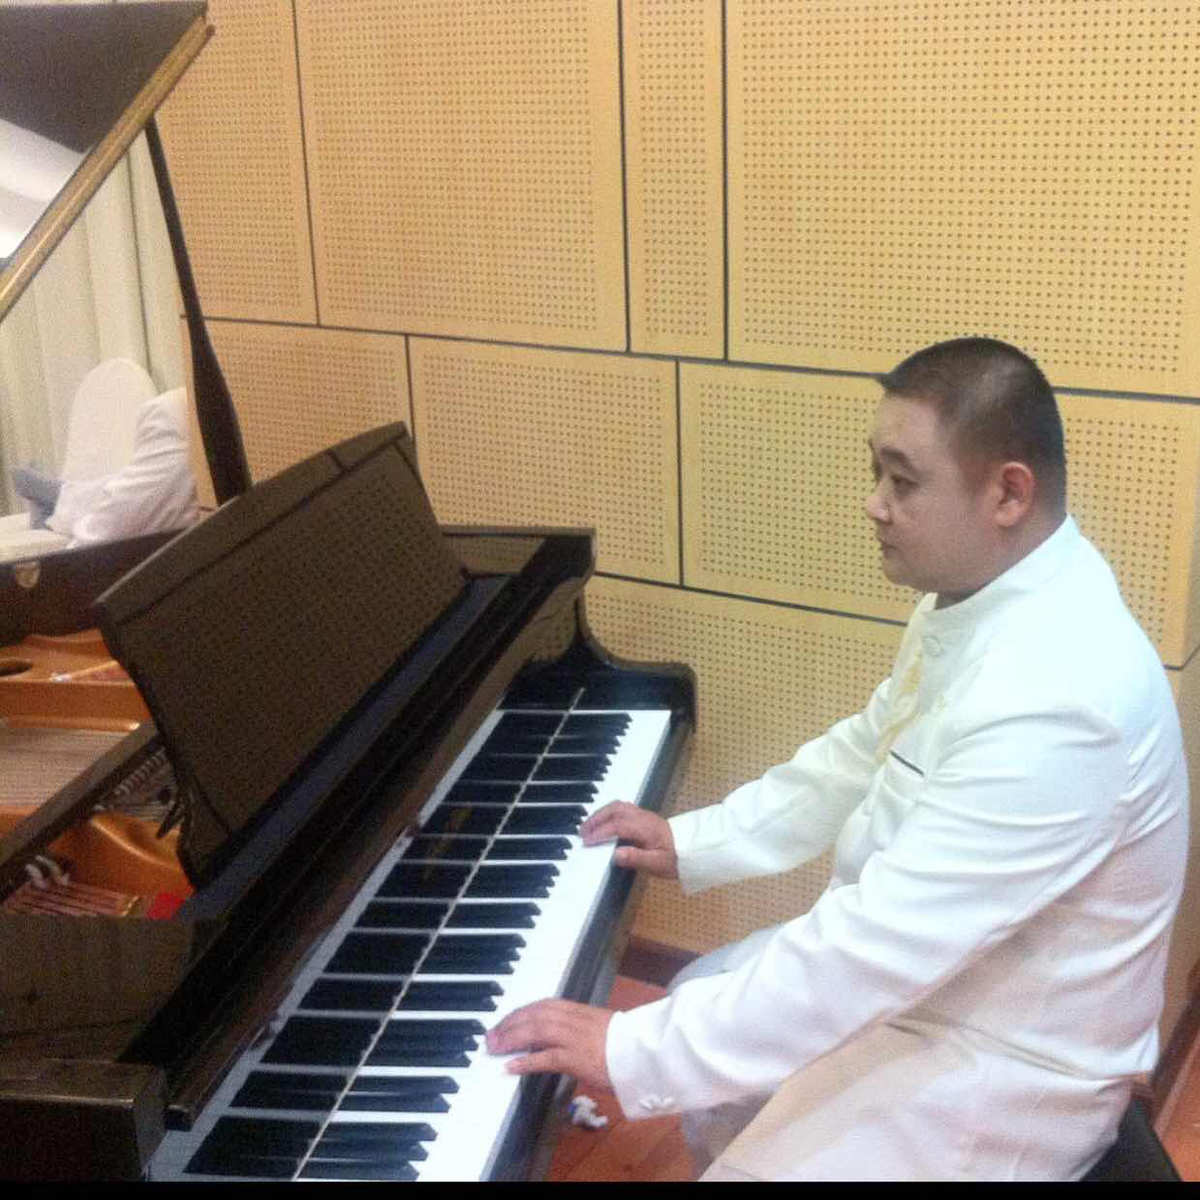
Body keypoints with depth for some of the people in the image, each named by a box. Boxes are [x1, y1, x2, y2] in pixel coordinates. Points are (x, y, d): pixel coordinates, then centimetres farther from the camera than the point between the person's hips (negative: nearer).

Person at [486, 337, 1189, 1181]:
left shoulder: (1056, 702, -35)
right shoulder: (980, 592, -3)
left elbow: (880, 945, -35)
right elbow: (863, 756, 12)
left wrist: (632, 1052, -31)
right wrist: (694, 841, 9)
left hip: (1001, 1064, -9)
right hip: (924, 966, 9)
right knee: (699, 1001, 20)